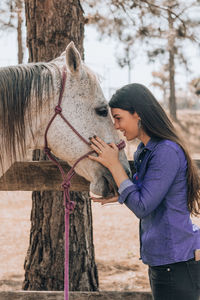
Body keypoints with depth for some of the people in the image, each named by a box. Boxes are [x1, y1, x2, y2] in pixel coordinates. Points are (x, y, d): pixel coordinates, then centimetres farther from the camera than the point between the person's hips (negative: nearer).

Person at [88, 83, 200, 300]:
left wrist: (114, 165, -14)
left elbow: (142, 207, -19)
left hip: (176, 263, -10)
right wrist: (119, 197, 8)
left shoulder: (167, 152, -19)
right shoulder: (144, 151, 11)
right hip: (162, 260, 10)